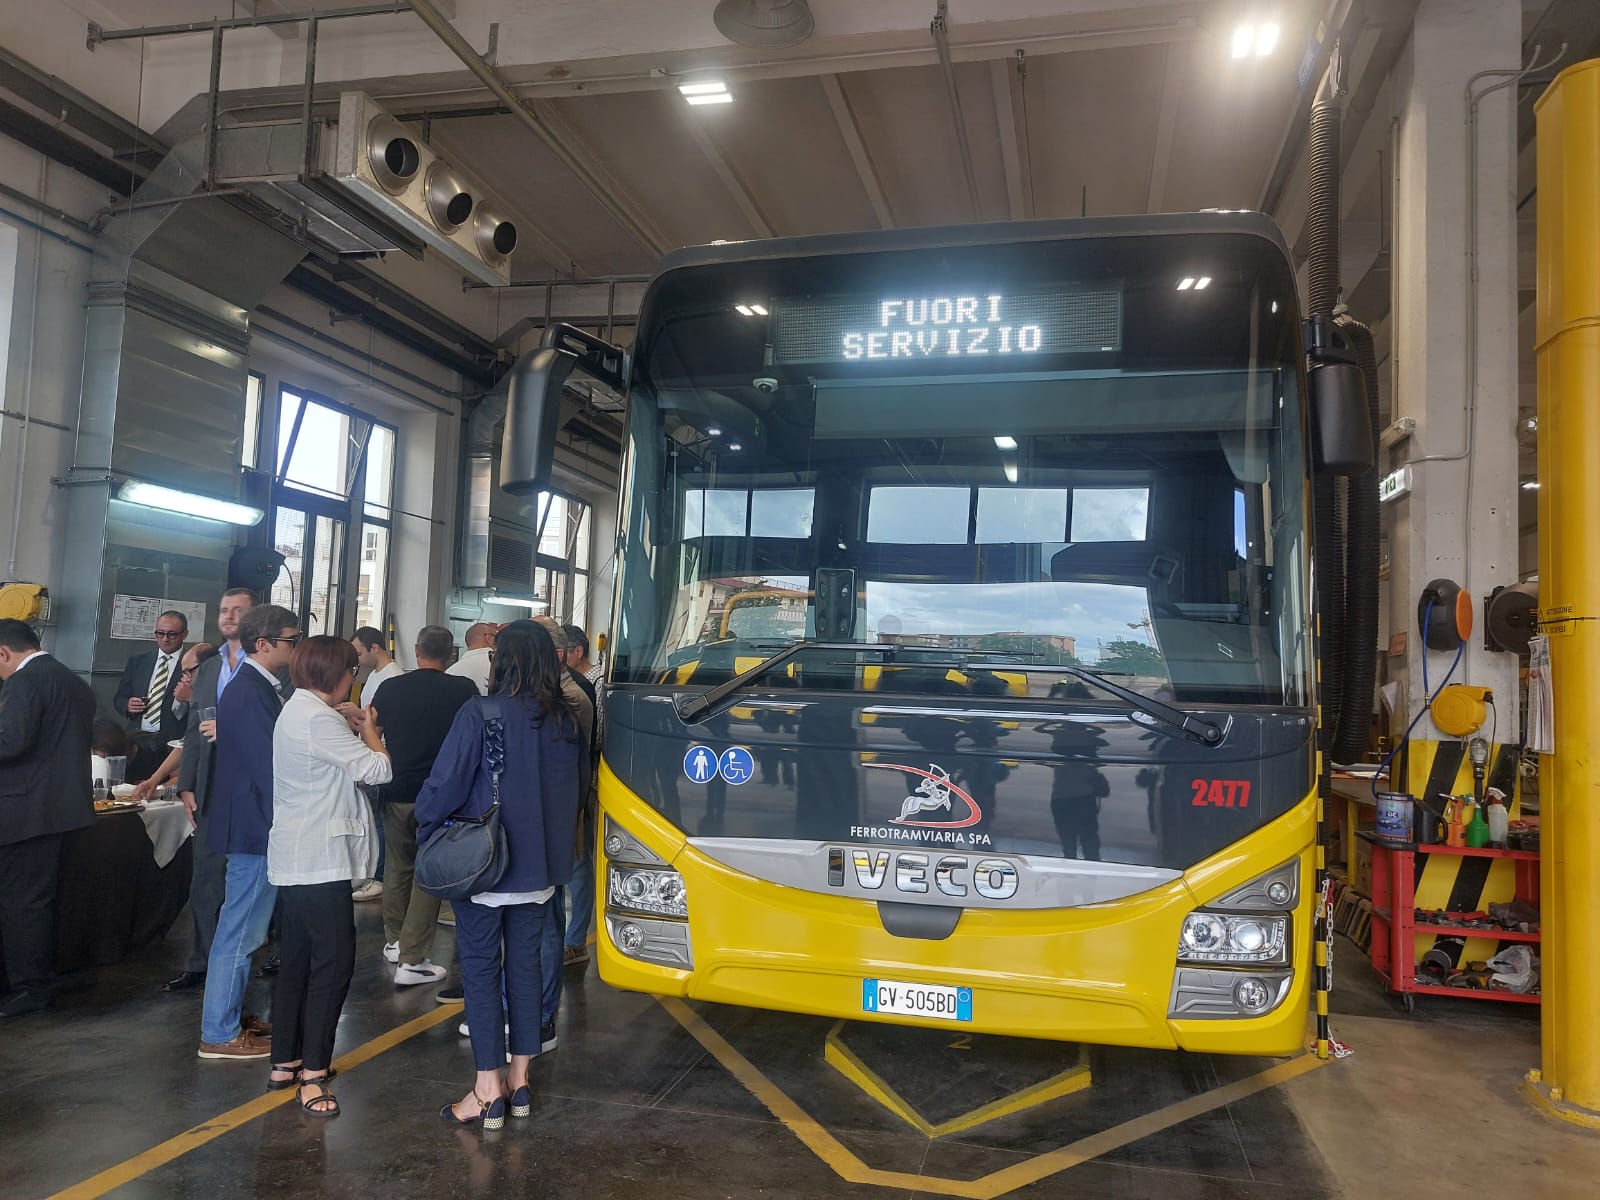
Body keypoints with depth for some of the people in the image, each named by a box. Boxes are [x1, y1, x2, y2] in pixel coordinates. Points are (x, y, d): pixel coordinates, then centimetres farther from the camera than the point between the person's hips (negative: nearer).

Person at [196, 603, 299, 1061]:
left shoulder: (257, 688, 11)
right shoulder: (250, 693, -20)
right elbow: (267, 766, -22)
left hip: (256, 828, 11)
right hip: (256, 830, -11)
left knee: (242, 931, 19)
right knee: (240, 933, 0)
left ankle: (229, 1017, 31)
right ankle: (219, 1035, 10)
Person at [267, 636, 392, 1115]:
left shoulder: (295, 712, 14)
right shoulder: (318, 719, -18)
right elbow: (377, 769, -18)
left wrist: (354, 731, 11)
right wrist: (369, 732, -1)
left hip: (292, 858, 11)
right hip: (319, 861, -11)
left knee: (296, 960, 16)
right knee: (334, 960, -6)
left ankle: (285, 1062, 25)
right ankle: (313, 1072, -2)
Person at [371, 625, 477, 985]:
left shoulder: (391, 688, -1)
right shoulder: (463, 690, -9)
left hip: (397, 793, 3)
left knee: (398, 868, 20)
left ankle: (394, 941, 33)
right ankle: (412, 960, 1)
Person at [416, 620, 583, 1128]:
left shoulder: (481, 714, -18)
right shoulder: (567, 722, -1)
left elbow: (444, 784, -15)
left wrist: (426, 832, 2)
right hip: (539, 866, 5)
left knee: (481, 970, 6)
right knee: (525, 964, 15)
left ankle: (487, 1091, 11)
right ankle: (518, 1081, 25)